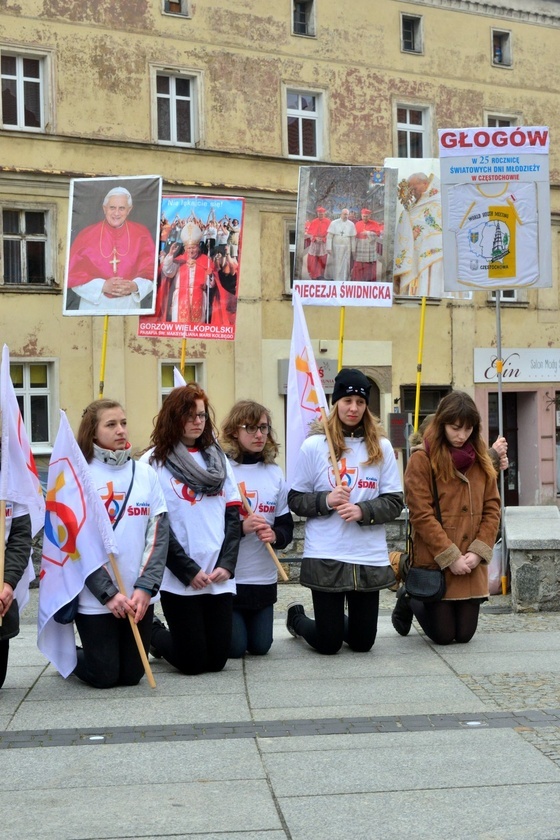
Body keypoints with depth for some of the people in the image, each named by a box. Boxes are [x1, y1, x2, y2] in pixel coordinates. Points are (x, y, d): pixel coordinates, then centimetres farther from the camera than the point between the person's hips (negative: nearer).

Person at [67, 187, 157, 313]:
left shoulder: (141, 235, 0)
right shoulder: (87, 235, -3)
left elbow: (151, 270, -1)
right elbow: (74, 274, -5)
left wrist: (135, 286, -20)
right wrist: (102, 286, -19)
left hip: (129, 306, 1)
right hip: (94, 306, -1)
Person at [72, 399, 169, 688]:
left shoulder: (146, 473, 4)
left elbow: (159, 532, 0)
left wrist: (145, 587, -11)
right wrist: (108, 592, -15)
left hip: (139, 596, 3)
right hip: (95, 597, -3)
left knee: (131, 675, 8)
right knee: (104, 676, 3)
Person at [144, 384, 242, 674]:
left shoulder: (218, 458, 13)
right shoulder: (155, 462, -3)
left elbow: (233, 515, 8)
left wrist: (227, 564, -5)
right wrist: (189, 570, -13)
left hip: (219, 577, 5)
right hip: (179, 579, -5)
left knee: (217, 660, 6)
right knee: (192, 662, 0)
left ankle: (163, 633, 35)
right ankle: (153, 634, 29)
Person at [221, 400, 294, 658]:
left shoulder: (274, 473, 6)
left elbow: (287, 525, 8)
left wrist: (275, 535, -14)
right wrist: (241, 528, -25)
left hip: (264, 578, 5)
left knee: (260, 647, 9)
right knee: (234, 648, 1)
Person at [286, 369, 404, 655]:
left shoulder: (381, 447, 3)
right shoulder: (314, 445, -2)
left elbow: (395, 502, 2)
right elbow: (295, 499, 2)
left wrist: (363, 510, -15)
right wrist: (325, 501, -16)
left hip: (370, 558, 2)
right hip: (325, 557, -2)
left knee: (363, 642, 10)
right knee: (328, 643, 4)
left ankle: (336, 622, 43)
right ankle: (296, 618, 36)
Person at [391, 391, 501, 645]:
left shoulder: (481, 460, 9)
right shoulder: (422, 459, -9)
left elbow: (492, 509, 6)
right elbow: (421, 515, -13)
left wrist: (478, 552, -8)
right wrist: (450, 557, -15)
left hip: (472, 565, 5)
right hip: (436, 564, -5)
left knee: (465, 634, 7)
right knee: (443, 635, 3)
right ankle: (408, 600, 30)